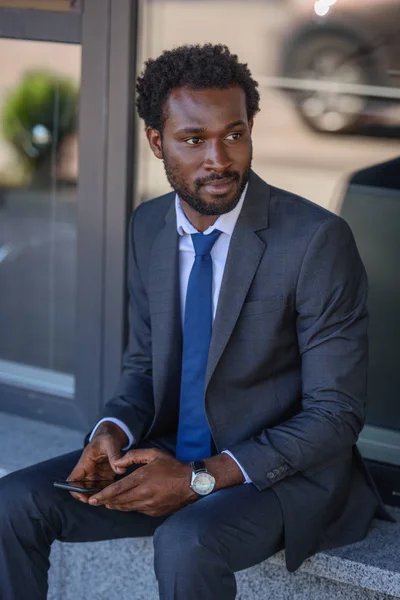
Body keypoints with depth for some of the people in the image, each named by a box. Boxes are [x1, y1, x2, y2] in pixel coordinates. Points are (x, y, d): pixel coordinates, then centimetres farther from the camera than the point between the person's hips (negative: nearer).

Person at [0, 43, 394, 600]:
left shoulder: (318, 239, -18)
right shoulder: (148, 226, 2)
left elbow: (335, 414, -16)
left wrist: (201, 478, -22)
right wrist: (112, 432, -10)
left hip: (285, 471, -5)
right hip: (173, 457, 6)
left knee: (185, 543, -34)